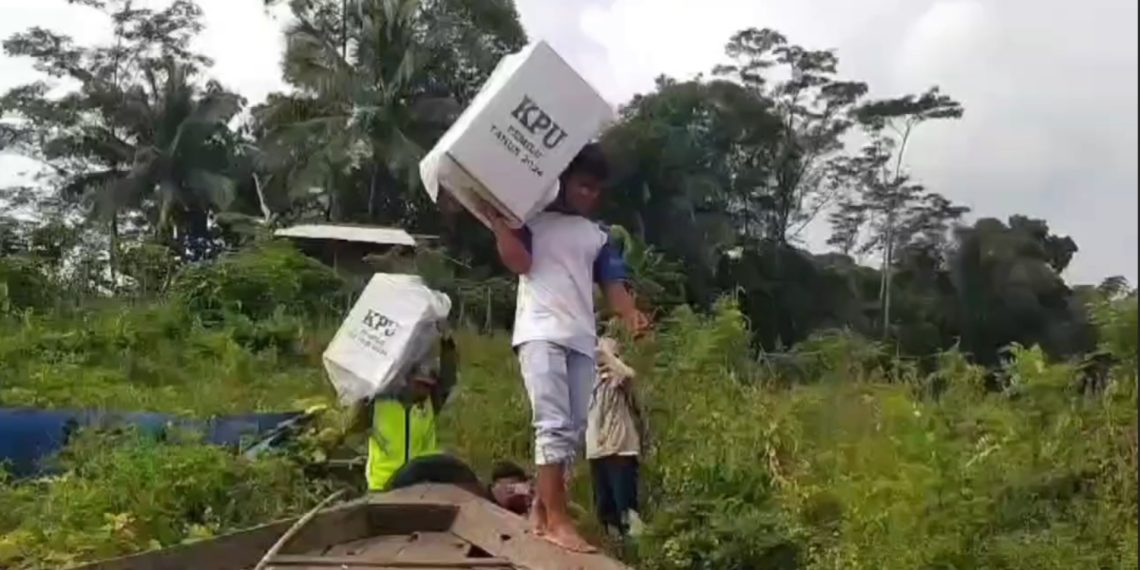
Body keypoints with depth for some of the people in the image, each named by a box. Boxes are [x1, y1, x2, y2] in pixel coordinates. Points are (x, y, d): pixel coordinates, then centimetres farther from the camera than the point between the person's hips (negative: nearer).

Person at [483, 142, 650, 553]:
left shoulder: (597, 235, 21)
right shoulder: (533, 219, 8)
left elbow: (612, 281, 11)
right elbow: (519, 262, -6)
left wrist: (631, 314, -7)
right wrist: (496, 219, -14)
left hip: (582, 340, 6)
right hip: (541, 334, -6)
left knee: (573, 432, 3)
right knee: (554, 425, -16)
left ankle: (541, 509, 12)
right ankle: (557, 520, -18)